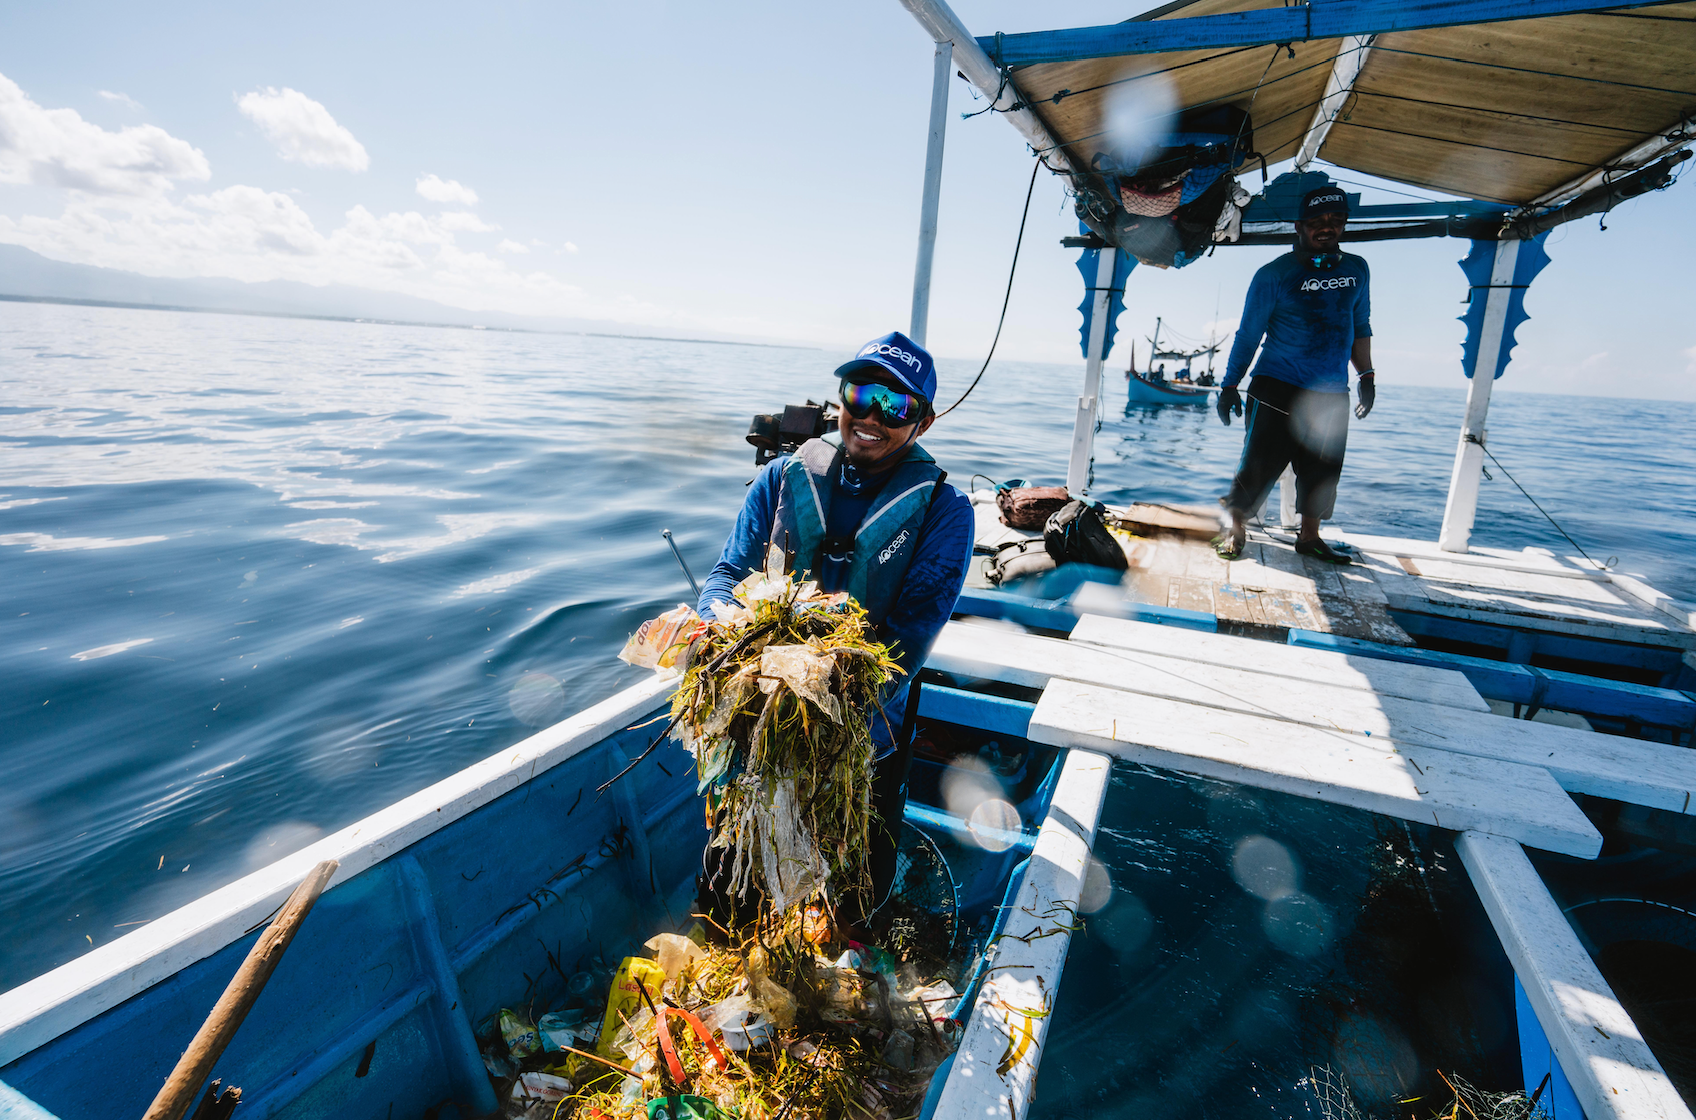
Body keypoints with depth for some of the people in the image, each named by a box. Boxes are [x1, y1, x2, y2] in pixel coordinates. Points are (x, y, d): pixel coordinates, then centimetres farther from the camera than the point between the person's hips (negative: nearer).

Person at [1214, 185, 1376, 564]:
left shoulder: (1356, 270, 12)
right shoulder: (1274, 275, -3)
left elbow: (1360, 327, 21)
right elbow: (1248, 335, -1)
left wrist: (1366, 376, 16)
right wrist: (1229, 385, -3)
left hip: (1332, 395, 5)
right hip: (1277, 389, -5)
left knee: (1322, 471, 9)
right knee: (1259, 463, -5)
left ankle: (1309, 536, 23)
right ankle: (1234, 530, 12)